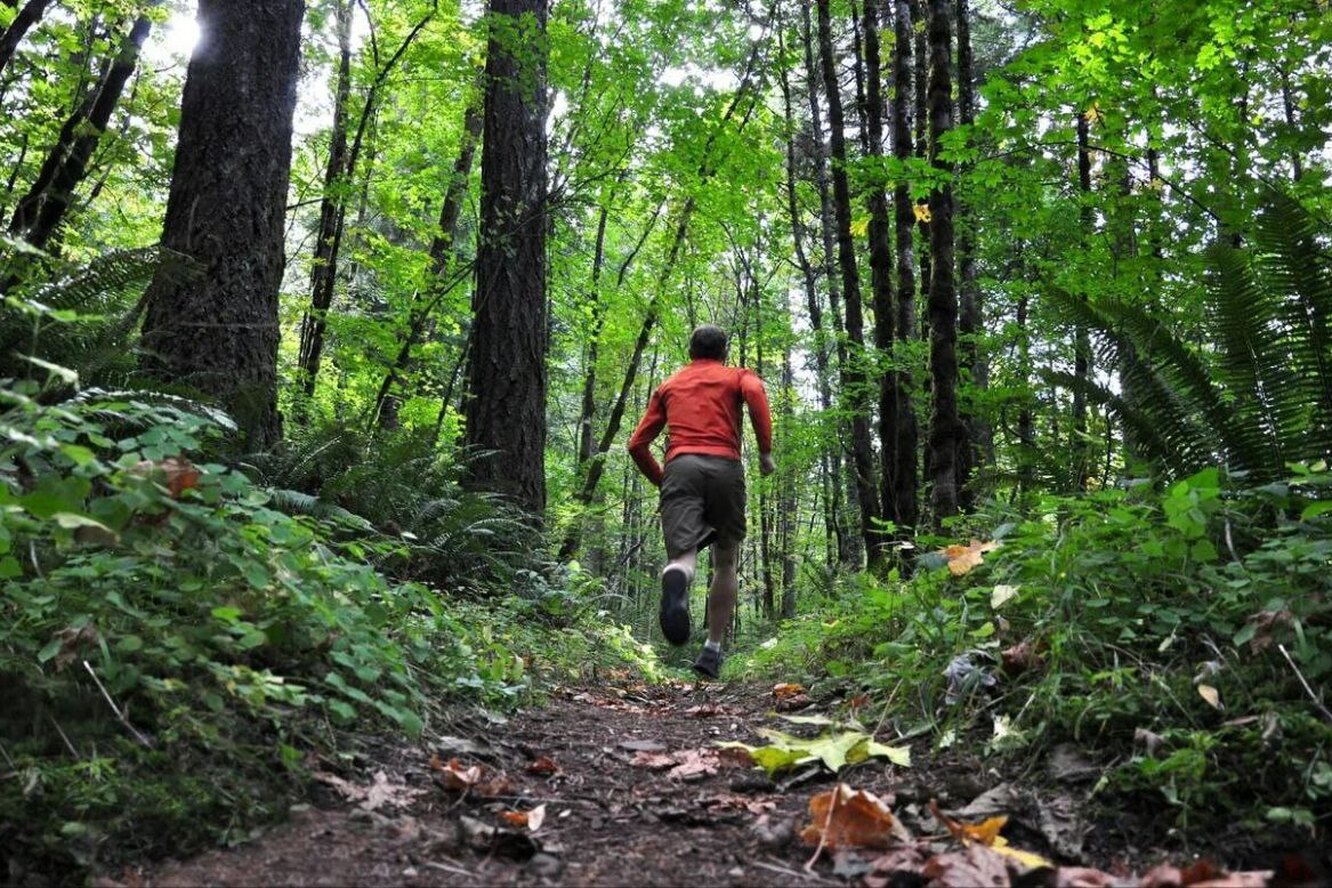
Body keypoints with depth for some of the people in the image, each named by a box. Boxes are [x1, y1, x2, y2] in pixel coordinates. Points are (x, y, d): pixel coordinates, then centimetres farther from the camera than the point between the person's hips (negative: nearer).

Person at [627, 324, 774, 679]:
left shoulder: (668, 386, 28)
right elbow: (755, 391, -6)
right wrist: (765, 450, -3)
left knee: (683, 555, -14)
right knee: (725, 562, 15)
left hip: (680, 466, 1)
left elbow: (637, 444, 21)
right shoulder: (737, 376, 21)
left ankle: (675, 580, -51)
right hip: (725, 466, -1)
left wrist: (660, 479, 33)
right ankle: (712, 650, 13)